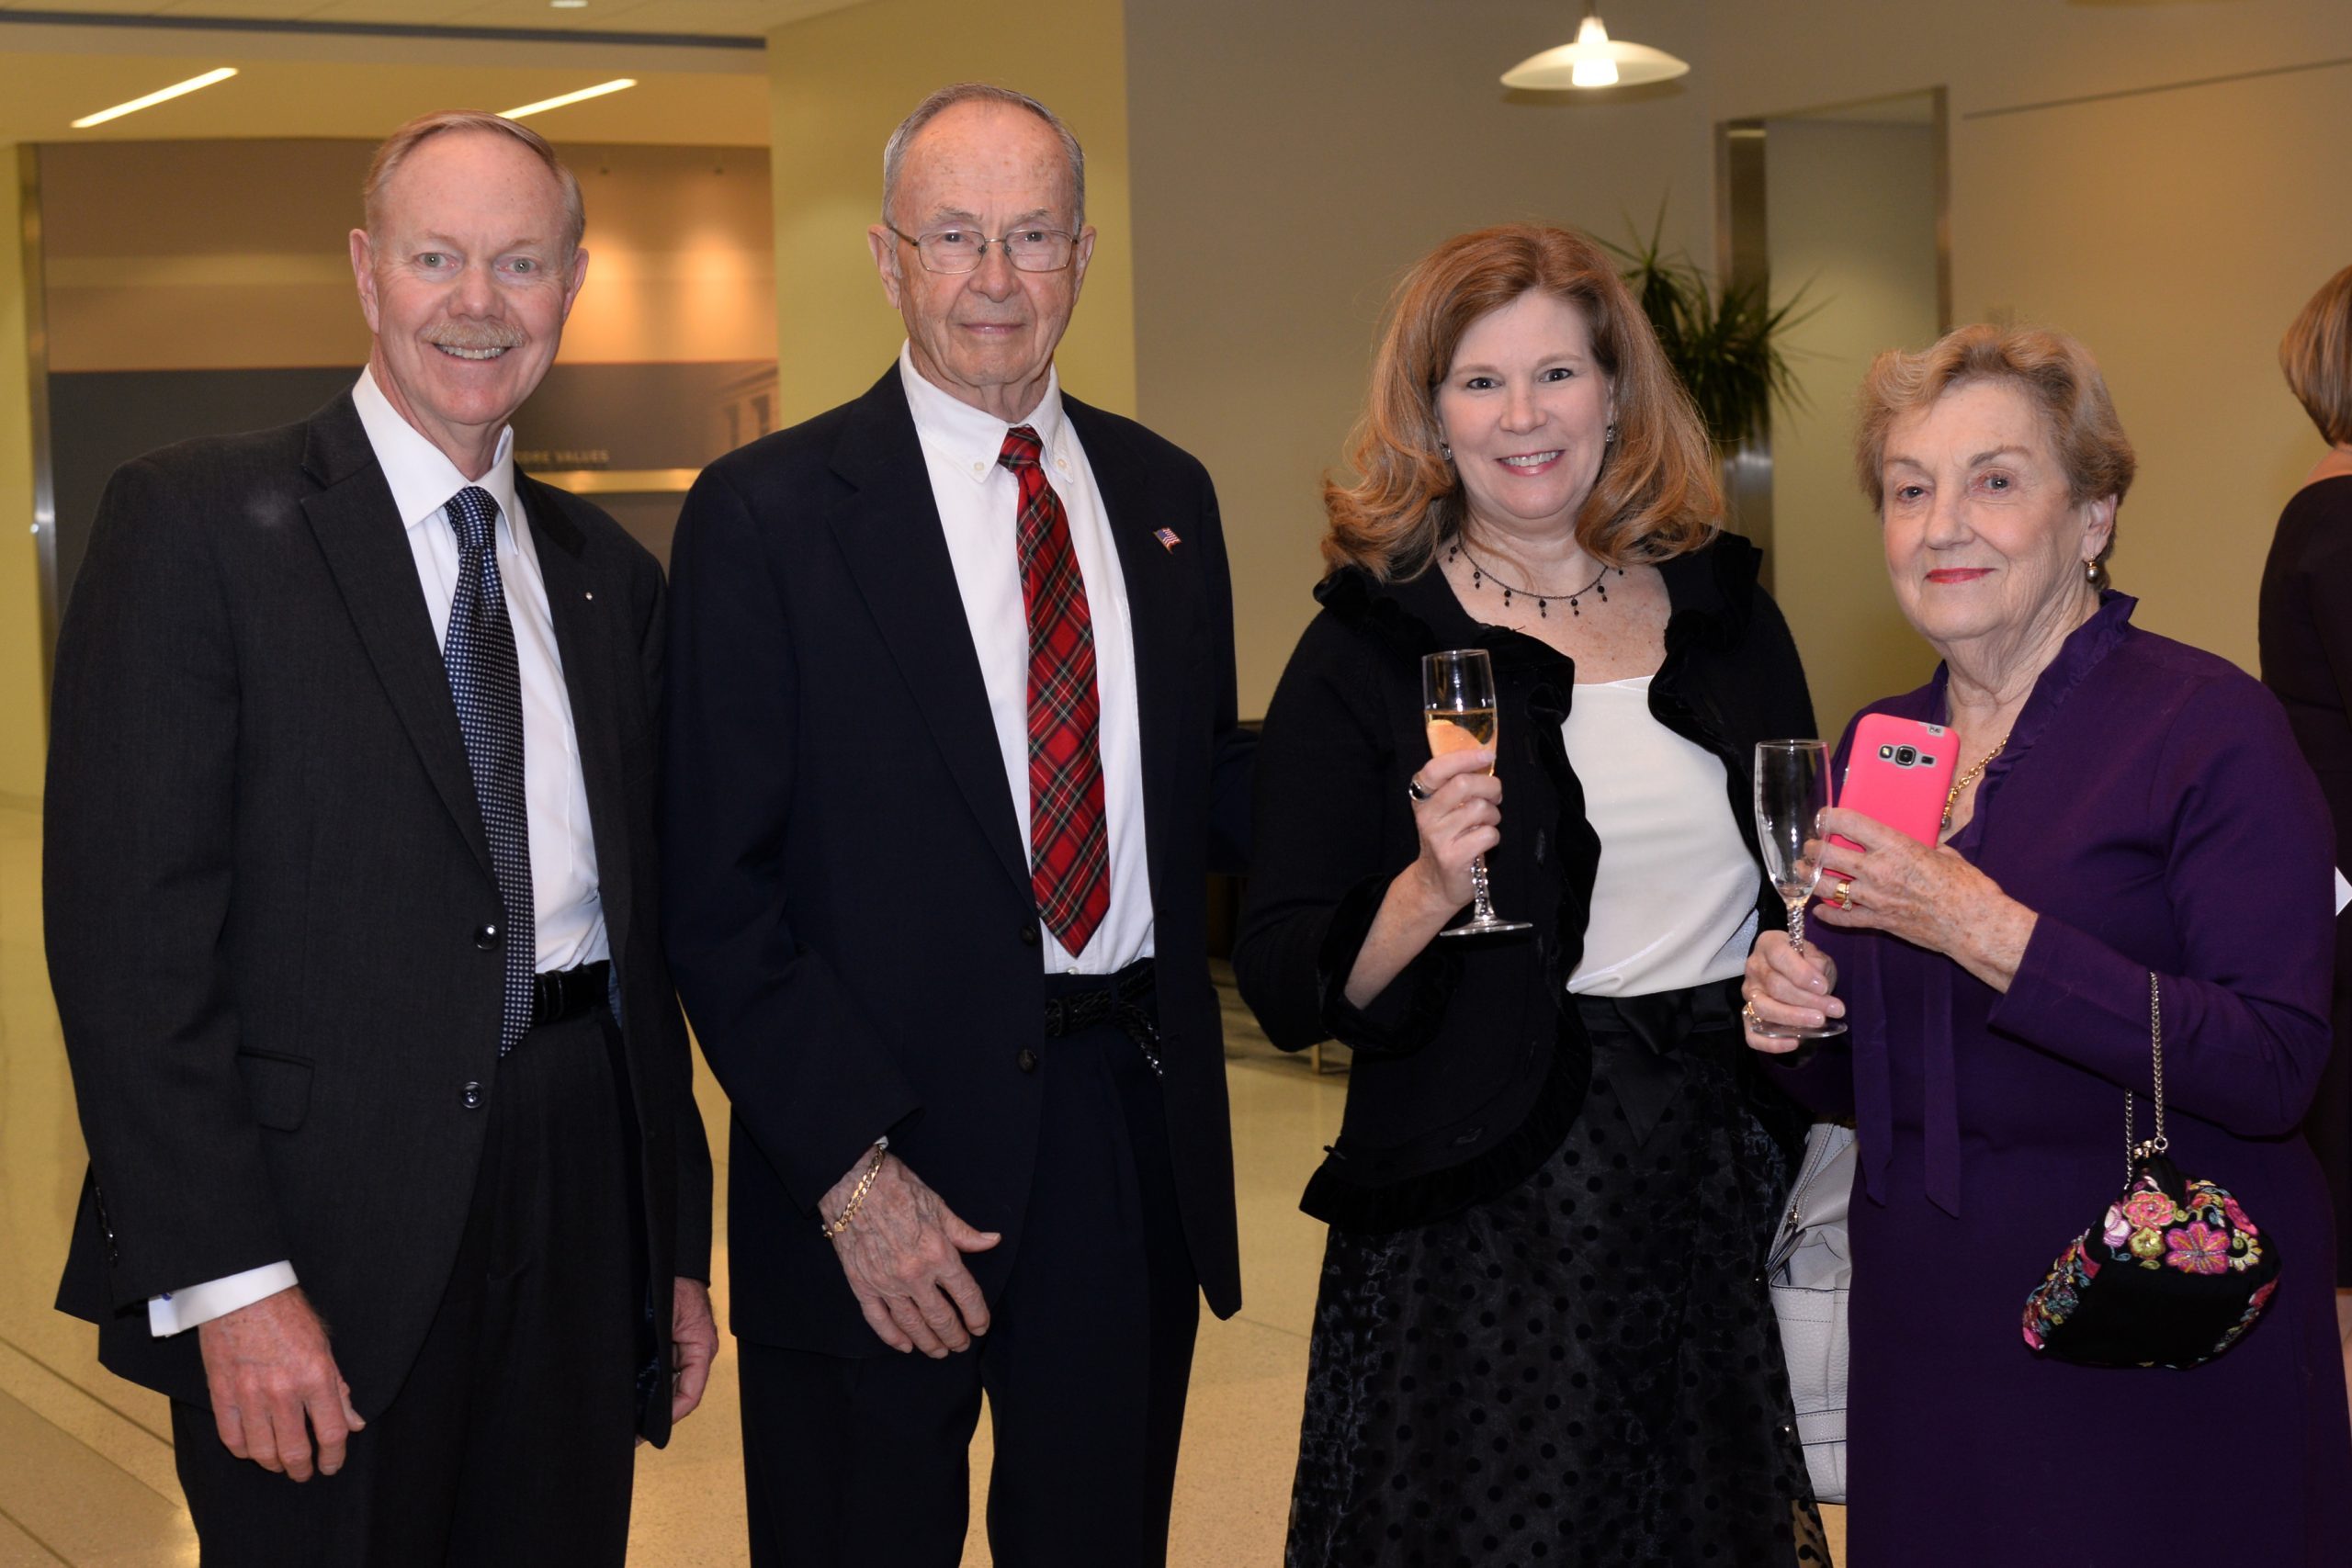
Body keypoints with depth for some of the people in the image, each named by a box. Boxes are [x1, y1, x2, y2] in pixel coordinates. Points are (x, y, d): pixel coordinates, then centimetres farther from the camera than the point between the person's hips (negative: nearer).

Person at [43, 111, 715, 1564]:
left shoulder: (608, 571, 11)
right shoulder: (197, 521, -6)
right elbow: (126, 921, -12)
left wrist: (678, 1240, 14)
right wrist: (223, 1275, -17)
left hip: (580, 1185, 5)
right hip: (323, 1228, -5)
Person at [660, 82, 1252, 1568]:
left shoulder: (1166, 493, 8)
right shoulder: (768, 512, -7)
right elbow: (718, 892, -10)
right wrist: (850, 1168, -16)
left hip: (1140, 1133, 4)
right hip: (888, 1157, -4)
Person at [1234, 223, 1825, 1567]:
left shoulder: (1724, 608, 8)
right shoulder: (1370, 649, -5)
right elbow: (1289, 991, -9)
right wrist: (1431, 889, -25)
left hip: (1733, 1189, 4)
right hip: (1489, 1217, -4)